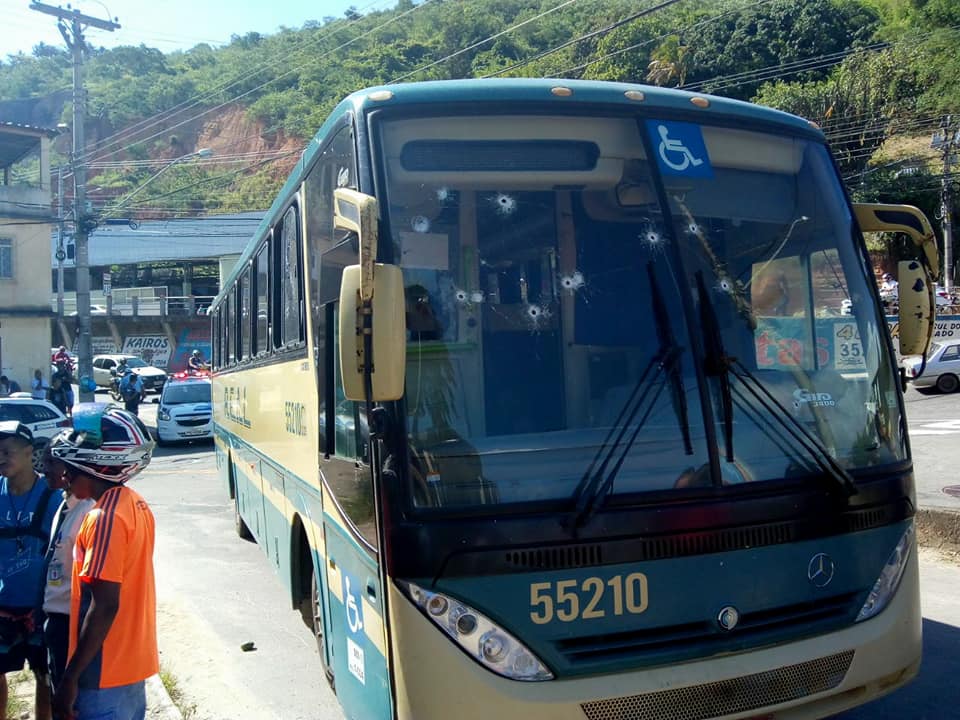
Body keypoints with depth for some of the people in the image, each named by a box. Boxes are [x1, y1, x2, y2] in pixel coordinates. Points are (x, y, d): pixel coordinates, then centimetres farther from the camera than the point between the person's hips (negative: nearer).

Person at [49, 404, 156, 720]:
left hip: (106, 671, -8)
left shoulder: (104, 519, -21)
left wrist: (71, 677, -18)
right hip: (133, 659, 8)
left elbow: (105, 605, -23)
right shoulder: (136, 504, 4)